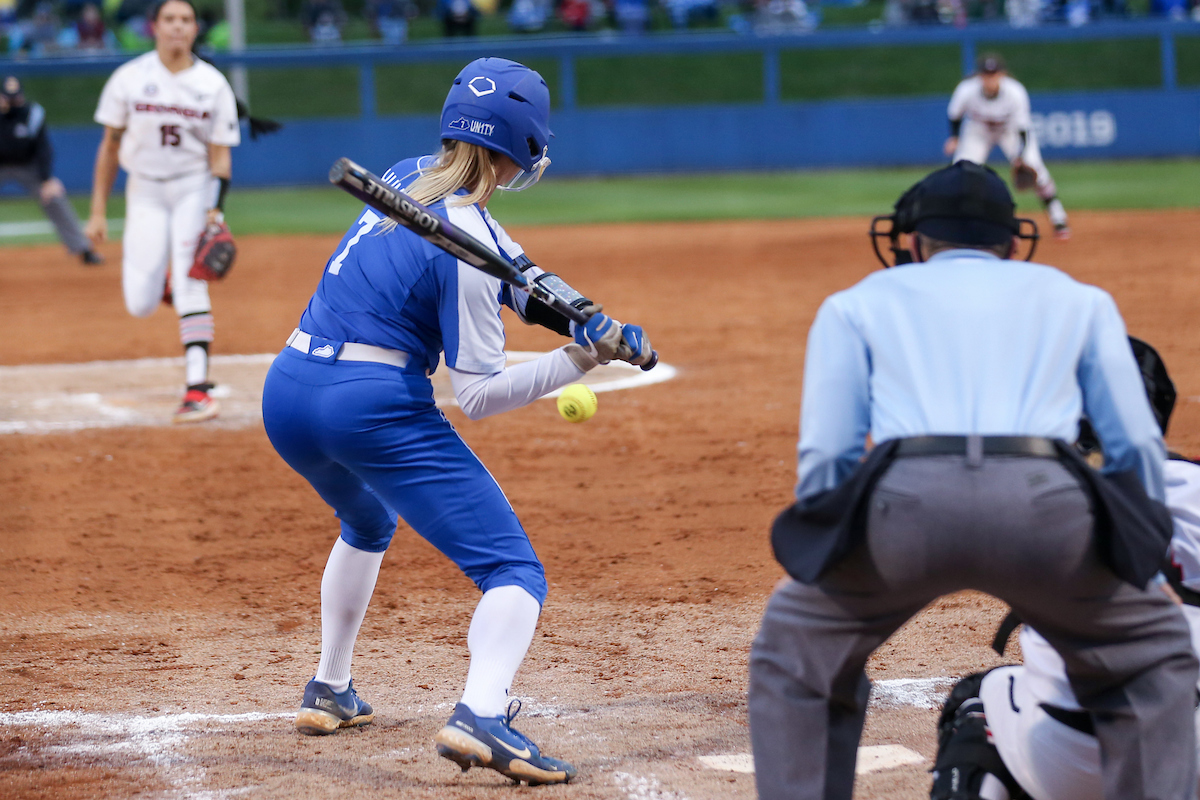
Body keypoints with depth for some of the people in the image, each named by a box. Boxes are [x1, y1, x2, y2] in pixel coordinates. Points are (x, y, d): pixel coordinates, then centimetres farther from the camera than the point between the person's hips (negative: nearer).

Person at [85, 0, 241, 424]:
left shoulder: (213, 84, -4)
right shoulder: (129, 78, -4)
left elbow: (220, 154, -3)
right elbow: (110, 146, 3)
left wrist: (216, 209, -18)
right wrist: (98, 211, 2)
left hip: (195, 188, -1)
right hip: (145, 192, 1)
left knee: (190, 286, -17)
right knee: (140, 304, -5)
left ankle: (198, 388, -18)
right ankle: (164, 280, 32)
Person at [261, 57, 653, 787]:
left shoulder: (408, 178, 11)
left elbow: (504, 260, 21)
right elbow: (479, 394, -13)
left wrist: (567, 303, 4)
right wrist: (580, 359, -14)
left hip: (287, 396, 9)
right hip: (374, 407, -9)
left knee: (367, 522, 39)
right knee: (514, 569, -9)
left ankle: (329, 693, 43)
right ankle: (482, 717, -34)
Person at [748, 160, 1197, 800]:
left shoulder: (856, 303, 28)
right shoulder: (1078, 299, 32)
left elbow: (824, 459, 16)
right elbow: (1139, 450, 22)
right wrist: (1139, 552, 34)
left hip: (906, 501, 0)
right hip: (1046, 504, 1)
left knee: (794, 657, 26)